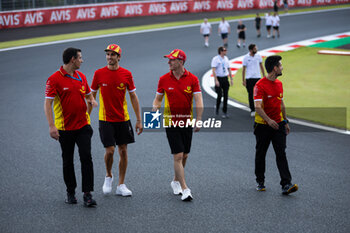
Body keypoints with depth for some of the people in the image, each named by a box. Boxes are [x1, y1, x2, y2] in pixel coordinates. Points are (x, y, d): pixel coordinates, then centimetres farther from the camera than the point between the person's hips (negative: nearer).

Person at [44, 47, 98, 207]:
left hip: (83, 126, 3)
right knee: (68, 161, 8)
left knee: (86, 158, -8)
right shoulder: (54, 79, -10)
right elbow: (47, 103, -13)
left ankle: (87, 194, -7)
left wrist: (92, 101, -1)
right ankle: (70, 192, 24)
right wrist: (51, 126, -21)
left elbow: (88, 94, 23)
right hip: (65, 128, -3)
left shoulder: (81, 77, 8)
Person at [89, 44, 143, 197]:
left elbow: (133, 97, 4)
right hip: (105, 119, -2)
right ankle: (108, 176, 18)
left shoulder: (126, 74, -1)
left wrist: (139, 120, 2)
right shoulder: (99, 74, -3)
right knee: (110, 150, -10)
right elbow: (92, 95, 5)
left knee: (123, 151, 4)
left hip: (123, 119, 2)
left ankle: (121, 186, 13)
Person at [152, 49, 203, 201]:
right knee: (178, 156, -10)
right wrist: (155, 107, -13)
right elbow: (158, 99, 9)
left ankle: (176, 181, 35)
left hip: (187, 122, 2)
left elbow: (198, 101, -11)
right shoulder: (164, 79, -2)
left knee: (184, 155, 13)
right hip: (171, 122, -2)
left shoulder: (192, 79, -5)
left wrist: (198, 120, -22)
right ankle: (184, 189, -11)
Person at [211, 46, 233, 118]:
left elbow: (229, 69, 17)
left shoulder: (226, 59, 10)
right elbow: (213, 70, -14)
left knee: (226, 96, 3)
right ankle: (217, 108, 17)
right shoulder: (215, 59, -9)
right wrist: (216, 80, -22)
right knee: (219, 95, -9)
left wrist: (231, 79, 12)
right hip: (219, 79, -5)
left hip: (225, 78, 5)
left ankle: (225, 112, 9)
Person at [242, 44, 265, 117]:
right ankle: (252, 110, 11)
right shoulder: (246, 58, -4)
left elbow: (261, 66, 12)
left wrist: (264, 76, 9)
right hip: (249, 78, -2)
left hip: (258, 78, 2)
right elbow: (244, 69, 0)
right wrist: (243, 80, -2)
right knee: (251, 95, 3)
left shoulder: (258, 56, 3)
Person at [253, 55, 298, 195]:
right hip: (263, 125, -5)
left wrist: (285, 122, 20)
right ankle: (260, 182, 26)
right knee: (261, 154, 9)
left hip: (278, 124, 5)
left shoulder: (279, 83, 10)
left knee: (281, 153, -5)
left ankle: (286, 185, -13)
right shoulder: (260, 85, -15)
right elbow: (258, 106, -23)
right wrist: (268, 120, -36)